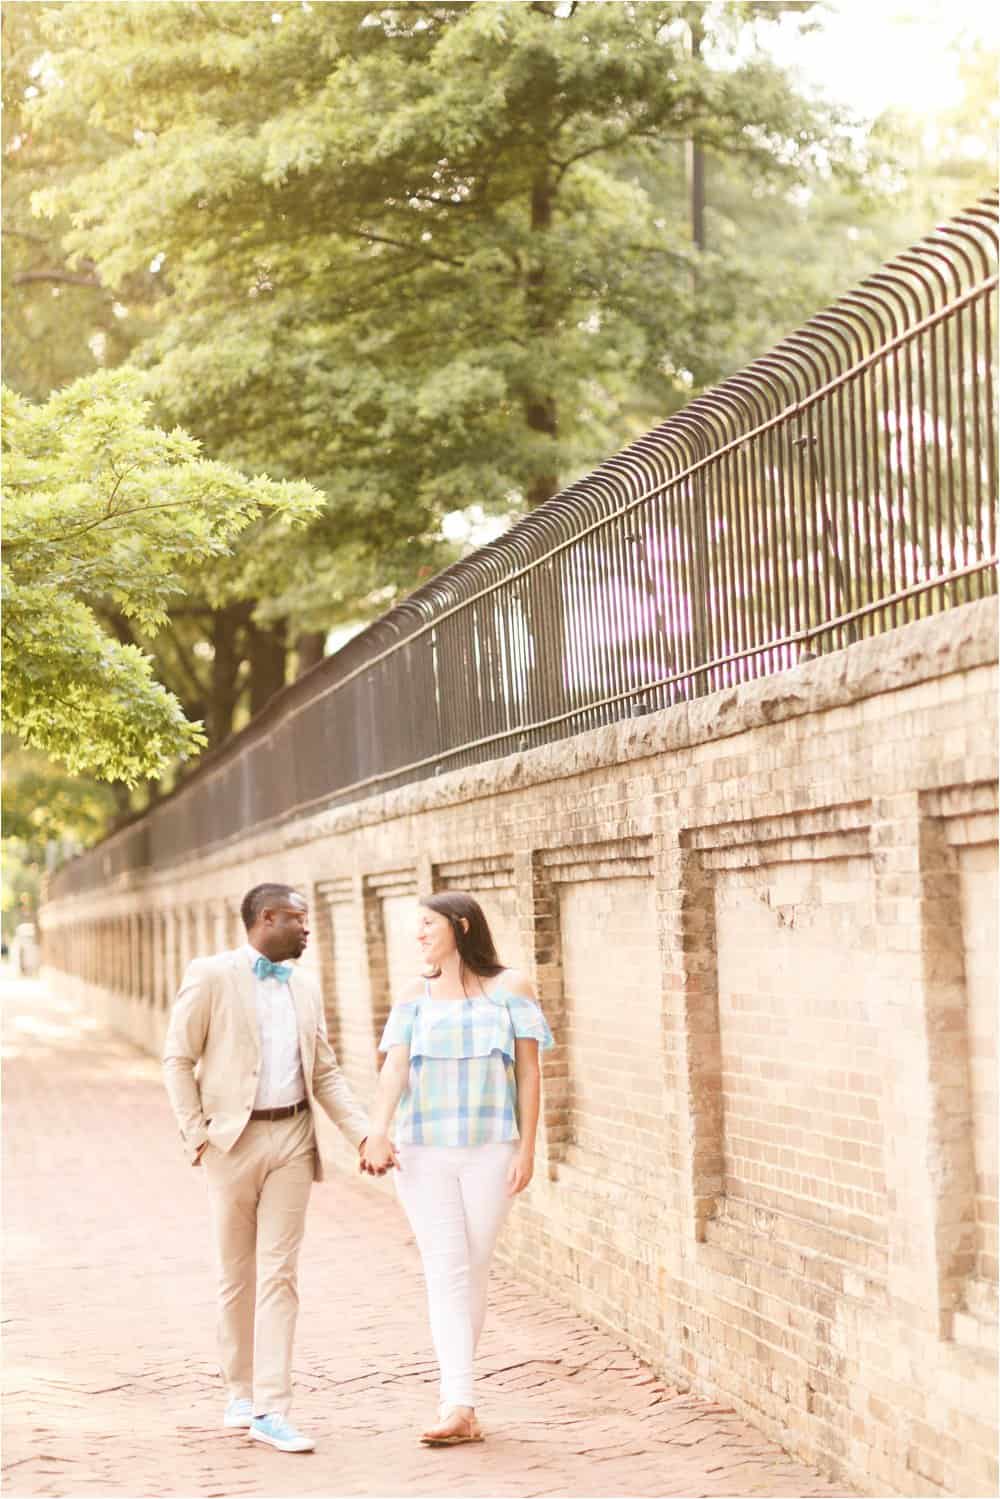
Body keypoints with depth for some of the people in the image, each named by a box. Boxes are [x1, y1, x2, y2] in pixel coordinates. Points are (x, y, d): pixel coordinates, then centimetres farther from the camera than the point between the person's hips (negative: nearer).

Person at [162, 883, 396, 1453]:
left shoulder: (305, 986, 11)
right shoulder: (211, 975, -4)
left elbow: (325, 1071, 13)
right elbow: (179, 1060, -4)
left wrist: (364, 1134, 2)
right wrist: (196, 1133, -11)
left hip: (293, 1139, 4)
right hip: (234, 1138, -3)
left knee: (279, 1274, -2)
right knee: (237, 1274, 7)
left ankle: (271, 1408, -3)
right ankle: (241, 1391, 23)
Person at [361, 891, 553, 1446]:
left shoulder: (510, 988, 3)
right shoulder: (417, 994, 8)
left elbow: (528, 1072, 2)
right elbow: (395, 1067, -5)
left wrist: (526, 1148, -4)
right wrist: (377, 1132, -20)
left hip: (490, 1150, -1)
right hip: (424, 1151, 1)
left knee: (474, 1272, 4)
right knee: (445, 1272, -7)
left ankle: (454, 1393, 15)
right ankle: (460, 1406, -14)